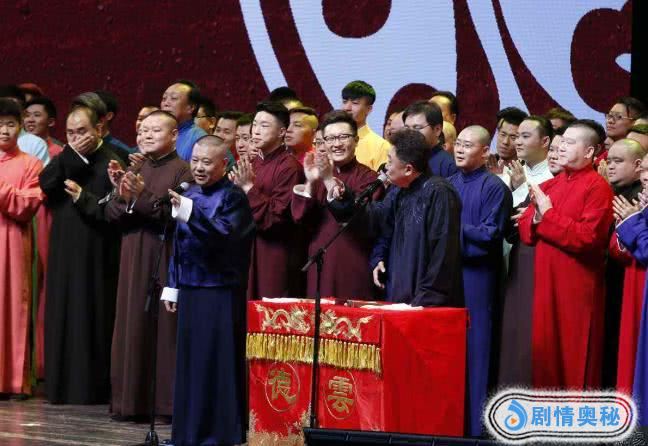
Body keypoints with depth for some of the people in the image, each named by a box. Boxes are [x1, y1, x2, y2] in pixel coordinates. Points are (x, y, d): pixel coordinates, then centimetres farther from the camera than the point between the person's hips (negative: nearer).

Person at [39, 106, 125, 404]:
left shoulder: (111, 163, -4)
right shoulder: (64, 159, 15)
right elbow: (45, 184, -5)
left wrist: (83, 197, -14)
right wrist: (72, 154, -9)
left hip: (95, 255, -5)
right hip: (63, 253, 5)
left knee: (92, 320, -3)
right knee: (63, 317, 5)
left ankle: (92, 387, 1)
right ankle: (62, 383, 10)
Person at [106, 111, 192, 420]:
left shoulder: (182, 171, -5)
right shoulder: (133, 169, 14)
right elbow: (111, 216, 9)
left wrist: (143, 196, -21)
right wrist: (122, 195, -11)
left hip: (166, 259, -6)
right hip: (134, 259, 6)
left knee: (166, 327, -4)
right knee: (133, 326, 5)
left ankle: (168, 400, 1)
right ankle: (131, 400, 10)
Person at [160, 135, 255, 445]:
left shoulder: (233, 197, -8)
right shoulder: (189, 195, 12)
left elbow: (225, 234, -25)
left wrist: (189, 212, -35)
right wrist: (172, 286, 16)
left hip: (220, 295, -7)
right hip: (190, 291, 7)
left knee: (215, 363, -6)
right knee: (188, 363, 10)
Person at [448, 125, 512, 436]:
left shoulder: (494, 188, -6)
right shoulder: (447, 185, 14)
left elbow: (491, 235, -12)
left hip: (476, 276, -6)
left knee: (473, 349, -2)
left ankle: (473, 425, 3)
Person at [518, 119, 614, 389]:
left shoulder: (597, 187, -7)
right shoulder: (548, 186, 15)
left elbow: (588, 237, -17)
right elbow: (525, 231, 13)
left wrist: (549, 215, -11)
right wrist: (536, 219, -9)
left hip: (578, 288, -7)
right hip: (546, 285, 7)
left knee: (575, 358, -2)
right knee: (545, 353, 8)